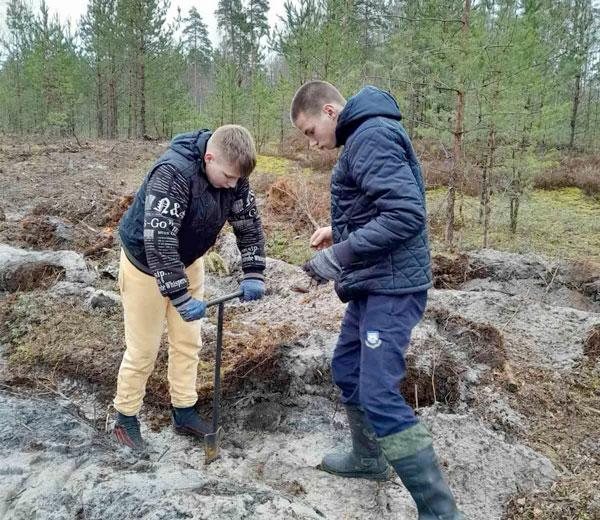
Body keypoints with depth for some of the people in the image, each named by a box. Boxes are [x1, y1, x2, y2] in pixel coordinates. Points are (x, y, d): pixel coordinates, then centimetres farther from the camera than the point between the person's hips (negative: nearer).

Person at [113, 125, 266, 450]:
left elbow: (249, 222, -3)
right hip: (145, 264, -6)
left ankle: (184, 413, 26)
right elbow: (158, 240, -40)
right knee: (143, 349, 2)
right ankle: (125, 418, 22)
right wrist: (181, 297, -38)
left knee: (188, 341, 11)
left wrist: (253, 274, -12)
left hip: (187, 263, 6)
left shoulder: (231, 174, -14)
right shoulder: (172, 173, -35)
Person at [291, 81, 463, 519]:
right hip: (373, 284, 11)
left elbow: (407, 215, -27)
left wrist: (337, 257, -23)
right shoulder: (364, 137, 15)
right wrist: (338, 230, 12)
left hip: (391, 287, -11)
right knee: (347, 369, 20)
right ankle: (369, 459, 38)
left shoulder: (371, 136, -17)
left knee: (380, 396, -10)